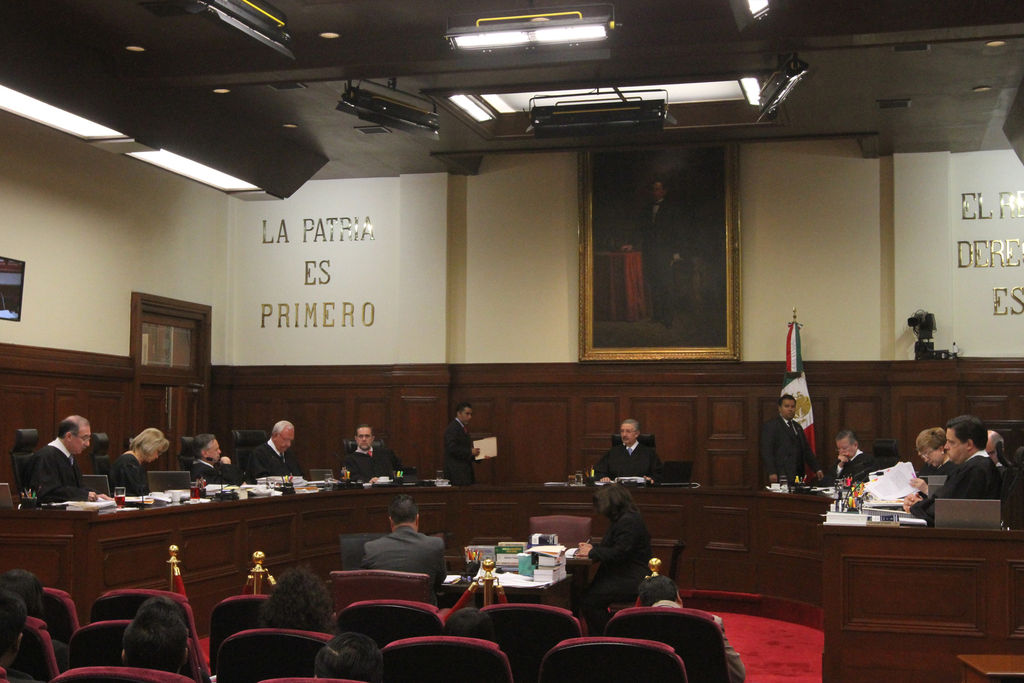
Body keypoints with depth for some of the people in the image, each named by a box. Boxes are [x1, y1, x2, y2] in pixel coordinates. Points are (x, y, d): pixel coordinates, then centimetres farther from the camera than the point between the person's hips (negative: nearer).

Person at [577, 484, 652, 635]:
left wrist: (592, 552, -12)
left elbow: (619, 553, -22)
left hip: (632, 581, -11)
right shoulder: (623, 519, 17)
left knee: (590, 599, -20)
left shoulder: (629, 522, -17)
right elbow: (612, 548, 27)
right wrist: (592, 548, 13)